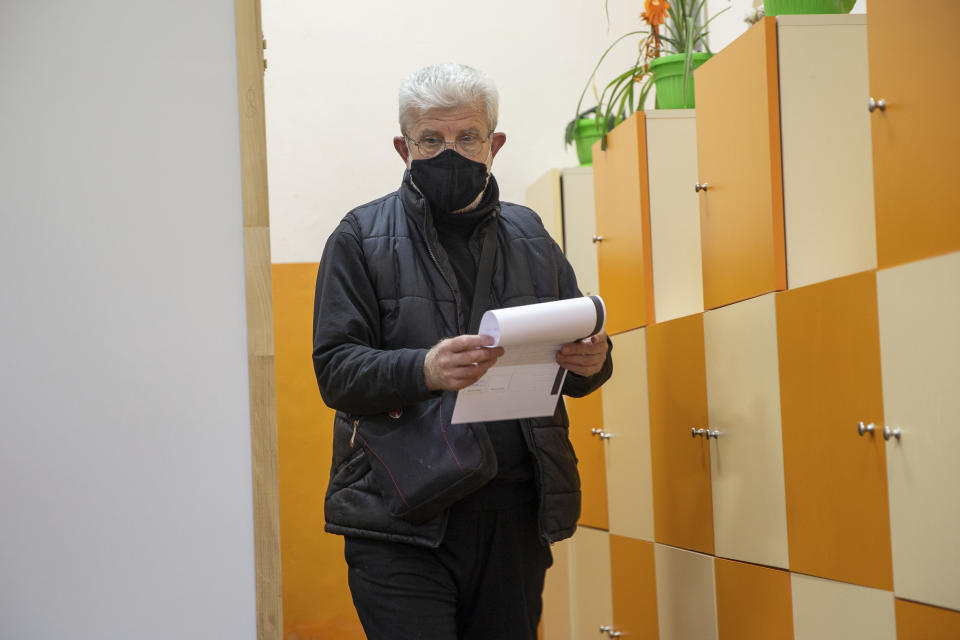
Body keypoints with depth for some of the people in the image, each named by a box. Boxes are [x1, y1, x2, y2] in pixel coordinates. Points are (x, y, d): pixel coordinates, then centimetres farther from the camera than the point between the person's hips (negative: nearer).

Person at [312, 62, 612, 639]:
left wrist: (592, 360, -6)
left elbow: (579, 353, 18)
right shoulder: (362, 239, 2)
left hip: (517, 517, 4)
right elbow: (335, 369, -6)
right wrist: (424, 371, -25)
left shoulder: (530, 237, 14)